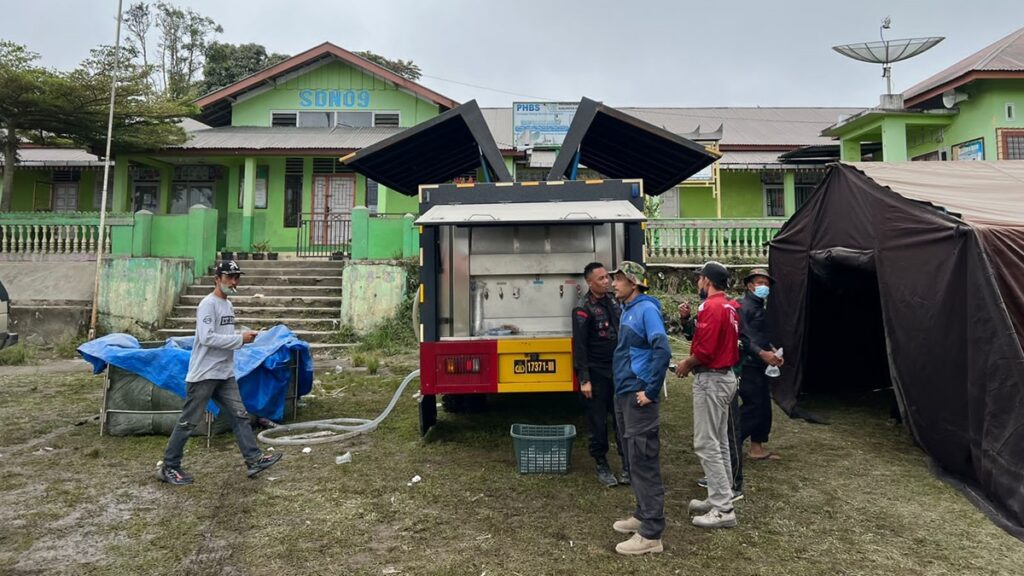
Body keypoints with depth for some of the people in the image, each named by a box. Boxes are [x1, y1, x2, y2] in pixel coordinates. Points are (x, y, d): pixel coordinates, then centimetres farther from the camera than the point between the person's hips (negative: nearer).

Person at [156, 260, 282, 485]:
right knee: (188, 422, 2)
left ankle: (254, 460, 8)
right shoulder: (208, 304, -15)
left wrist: (243, 339, 2)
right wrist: (240, 339, -21)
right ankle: (169, 467, 16)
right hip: (203, 374, -9)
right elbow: (207, 338, -25)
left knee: (240, 415, 5)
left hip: (225, 374, 9)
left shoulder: (228, 305, 14)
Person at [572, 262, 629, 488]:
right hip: (596, 374, -6)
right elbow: (579, 346, -14)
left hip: (617, 371, 6)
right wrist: (584, 379, -17)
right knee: (598, 422, 5)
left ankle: (628, 465, 16)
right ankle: (602, 466, 19)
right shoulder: (583, 309, -11)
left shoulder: (613, 303, 10)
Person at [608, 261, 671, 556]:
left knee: (644, 462, -4)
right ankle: (643, 515, 31)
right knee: (633, 459, 17)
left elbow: (662, 350, -23)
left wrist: (651, 391, -20)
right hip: (623, 394, 9)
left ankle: (651, 534, 3)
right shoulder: (627, 310, 14)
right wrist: (622, 388, 16)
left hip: (638, 397, -9)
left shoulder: (646, 309, -14)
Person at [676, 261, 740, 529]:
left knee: (706, 445, -4)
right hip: (726, 376, 10)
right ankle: (720, 499, 25)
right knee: (720, 443, 16)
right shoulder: (730, 307, 12)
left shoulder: (710, 307, -19)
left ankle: (724, 510, 1)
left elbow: (705, 351, -24)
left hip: (710, 380, -10)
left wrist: (687, 364, -8)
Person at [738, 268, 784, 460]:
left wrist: (773, 350, 9)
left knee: (764, 407, 13)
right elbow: (742, 338, -21)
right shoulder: (744, 307, -12)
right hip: (748, 366, -10)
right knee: (752, 407, -9)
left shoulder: (759, 307, 19)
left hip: (760, 366, 10)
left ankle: (757, 448, 23)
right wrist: (762, 354, -23)